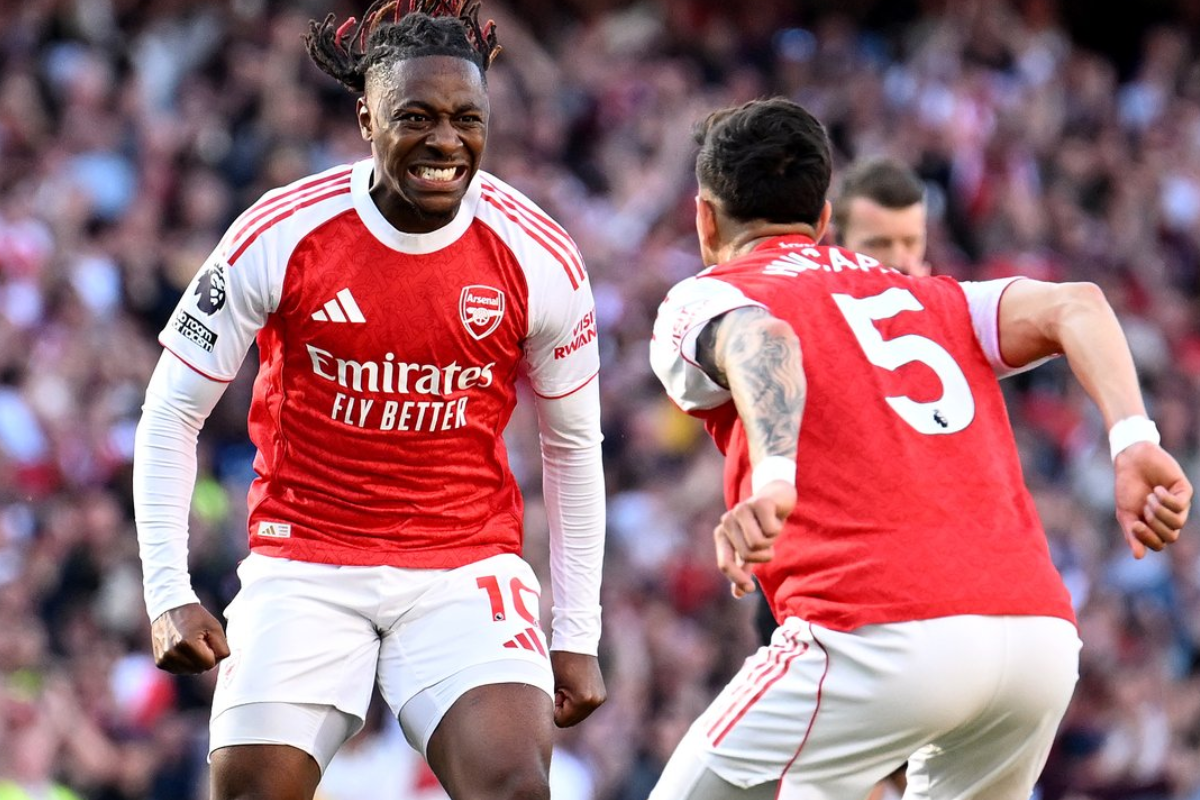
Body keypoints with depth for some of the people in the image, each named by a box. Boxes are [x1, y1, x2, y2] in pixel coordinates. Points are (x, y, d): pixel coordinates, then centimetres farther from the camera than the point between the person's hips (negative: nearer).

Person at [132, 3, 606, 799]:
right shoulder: (279, 236, -11)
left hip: (468, 569, 0)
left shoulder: (541, 260, -7)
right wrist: (169, 593, -8)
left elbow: (573, 447, 7)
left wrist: (577, 635, 6)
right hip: (305, 564, 0)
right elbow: (173, 414, -2)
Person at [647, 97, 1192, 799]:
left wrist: (773, 482, -28)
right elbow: (1073, 306, 10)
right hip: (1042, 636, 5)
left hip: (881, 639, -5)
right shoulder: (932, 301, 28)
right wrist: (1134, 442, -4)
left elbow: (760, 341, -11)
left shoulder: (699, 302, 13)